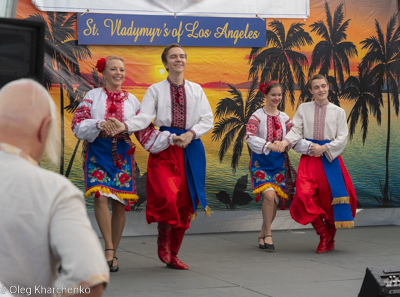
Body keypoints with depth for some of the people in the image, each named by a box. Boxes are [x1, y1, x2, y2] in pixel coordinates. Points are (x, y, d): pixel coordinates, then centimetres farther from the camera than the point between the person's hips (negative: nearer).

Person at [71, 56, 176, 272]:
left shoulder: (131, 100, 14)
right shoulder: (93, 96, 8)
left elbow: (145, 131, 10)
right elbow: (78, 124, -2)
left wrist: (170, 138, -2)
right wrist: (99, 124, -19)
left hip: (122, 154, 2)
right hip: (97, 152, -2)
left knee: (119, 204, -2)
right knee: (100, 196, -21)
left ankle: (113, 254, 11)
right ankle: (109, 248, -15)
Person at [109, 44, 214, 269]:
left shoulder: (196, 90, 13)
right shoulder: (156, 90, 8)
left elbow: (208, 119, 8)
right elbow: (145, 117, -6)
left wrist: (191, 134, -10)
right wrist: (125, 126, -25)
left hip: (190, 148, 3)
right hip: (163, 147, -3)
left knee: (185, 203, 3)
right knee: (166, 196, -22)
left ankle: (173, 255, 14)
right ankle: (163, 238, 5)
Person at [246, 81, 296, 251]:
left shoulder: (284, 117, 11)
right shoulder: (257, 116, -5)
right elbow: (249, 137, -19)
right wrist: (269, 145, -33)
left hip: (279, 161, 5)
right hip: (261, 161, -5)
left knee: (275, 201, 2)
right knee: (269, 194, -22)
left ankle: (262, 235, 21)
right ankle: (268, 234, -9)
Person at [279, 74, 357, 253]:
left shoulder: (338, 112, 8)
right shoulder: (303, 109, 11)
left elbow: (342, 138, 3)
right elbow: (296, 131, 3)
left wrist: (323, 148, -11)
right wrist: (283, 143, -17)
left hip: (330, 158, 0)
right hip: (309, 158, 0)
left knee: (330, 197, -5)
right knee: (305, 195, -17)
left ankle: (330, 238, 16)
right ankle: (323, 234, 1)